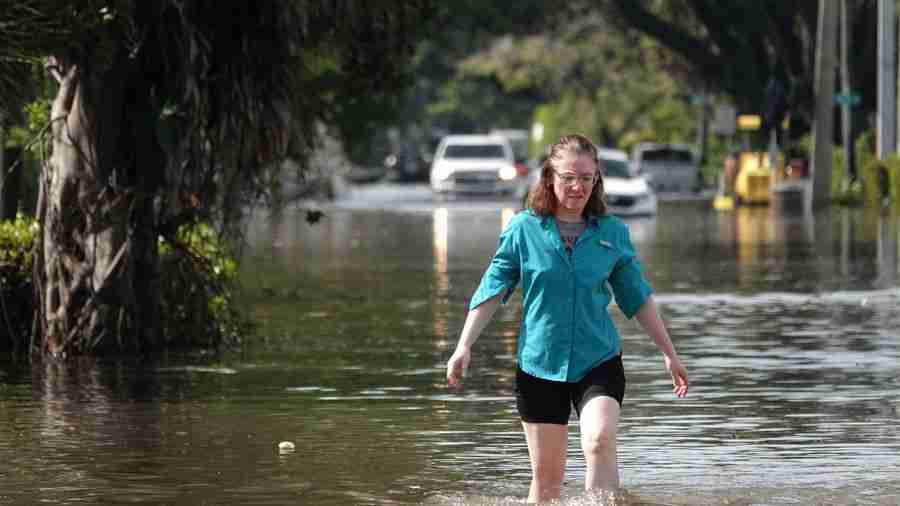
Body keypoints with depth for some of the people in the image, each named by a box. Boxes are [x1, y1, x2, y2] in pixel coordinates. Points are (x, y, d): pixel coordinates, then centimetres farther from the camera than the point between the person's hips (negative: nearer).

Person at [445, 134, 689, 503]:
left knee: (600, 441, -25)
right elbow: (492, 291, 2)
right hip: (539, 364, 0)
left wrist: (669, 354, 13)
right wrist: (464, 346, -6)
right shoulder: (523, 229, -1)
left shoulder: (613, 233, 3)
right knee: (546, 472, 4)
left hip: (598, 362, 0)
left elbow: (637, 299, 11)